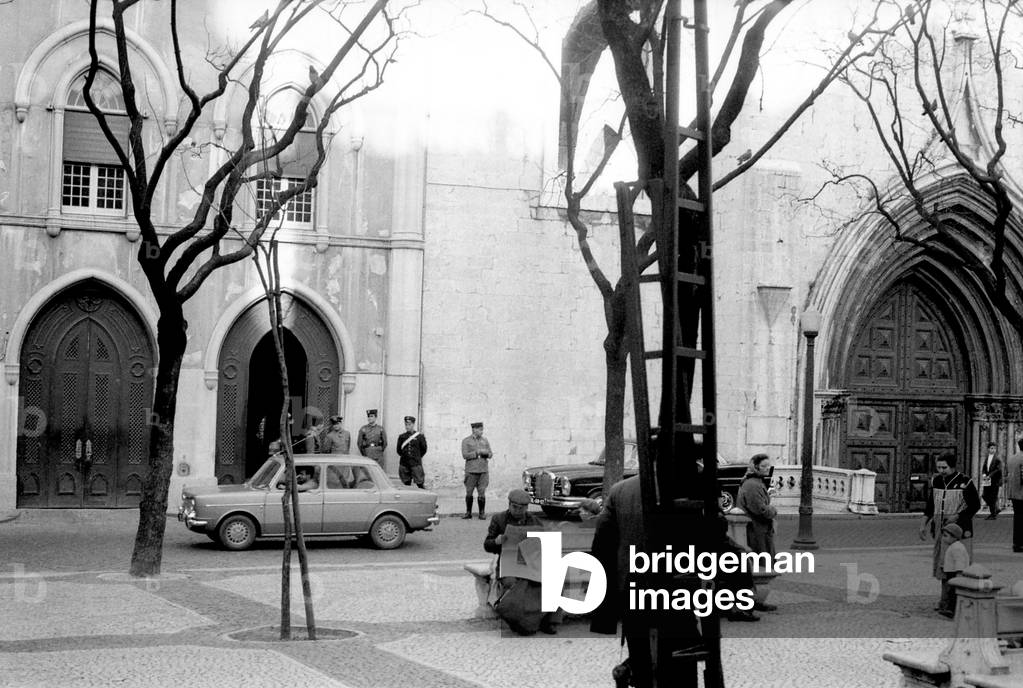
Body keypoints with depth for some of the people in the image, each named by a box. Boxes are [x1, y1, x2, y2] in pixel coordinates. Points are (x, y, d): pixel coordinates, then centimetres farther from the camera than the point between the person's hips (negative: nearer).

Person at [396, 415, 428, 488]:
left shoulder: (420, 436, 1)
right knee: (406, 484, 5)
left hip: (416, 464, -3)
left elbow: (423, 450, 9)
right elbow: (399, 450, 15)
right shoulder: (401, 437, 8)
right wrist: (405, 456, 13)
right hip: (404, 464, 3)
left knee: (420, 484, -6)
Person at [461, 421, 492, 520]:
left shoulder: (485, 440, 13)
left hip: (483, 471, 2)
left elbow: (490, 454, 11)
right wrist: (477, 452, -16)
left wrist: (486, 453, -11)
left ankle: (482, 513, 5)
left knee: (482, 493, -3)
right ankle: (468, 513, 13)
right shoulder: (466, 441, 2)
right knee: (469, 493, 2)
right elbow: (465, 455, -9)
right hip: (471, 471, -2)